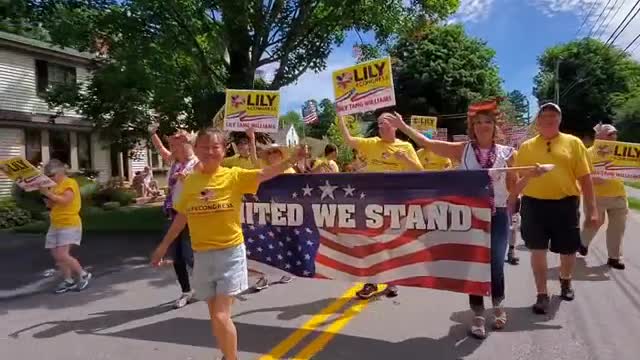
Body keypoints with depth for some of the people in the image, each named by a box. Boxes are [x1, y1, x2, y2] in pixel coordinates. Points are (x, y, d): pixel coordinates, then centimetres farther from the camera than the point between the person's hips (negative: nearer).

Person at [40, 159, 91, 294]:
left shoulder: (70, 183, -10)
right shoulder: (55, 186, 14)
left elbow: (65, 200, -24)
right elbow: (52, 205, 16)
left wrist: (48, 193, -22)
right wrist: (47, 199, -3)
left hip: (69, 224, -9)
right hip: (55, 225, 9)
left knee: (62, 255, -14)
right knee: (56, 255, 6)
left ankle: (83, 274, 4)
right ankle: (69, 280, 18)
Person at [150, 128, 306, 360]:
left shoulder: (234, 176, -8)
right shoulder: (190, 181, 1)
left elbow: (265, 173, -20)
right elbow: (181, 217, 10)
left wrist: (292, 159, -34)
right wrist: (163, 246, 15)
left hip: (230, 252, -4)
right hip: (203, 255, 4)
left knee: (221, 317, -6)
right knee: (215, 316, 15)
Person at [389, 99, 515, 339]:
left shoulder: (507, 153, 1)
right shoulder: (462, 150, -2)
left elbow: (513, 186, 11)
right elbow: (427, 143, -5)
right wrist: (402, 126, -7)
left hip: (498, 215, 1)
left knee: (496, 264, 9)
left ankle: (498, 305, 38)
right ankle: (478, 315, 23)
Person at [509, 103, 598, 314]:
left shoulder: (573, 143, 3)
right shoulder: (526, 147, 5)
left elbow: (585, 178, 1)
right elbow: (516, 180, 6)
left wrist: (591, 209, -2)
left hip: (565, 204, 0)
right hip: (534, 204, 0)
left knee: (568, 250, 12)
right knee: (538, 250, 3)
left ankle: (566, 281, 43)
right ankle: (542, 295, 18)